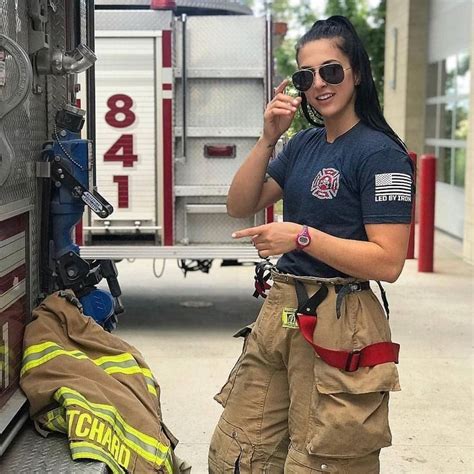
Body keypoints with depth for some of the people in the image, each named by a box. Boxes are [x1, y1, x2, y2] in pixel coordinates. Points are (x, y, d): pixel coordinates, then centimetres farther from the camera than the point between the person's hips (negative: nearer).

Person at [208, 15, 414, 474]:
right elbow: (240, 206, 8)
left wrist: (303, 236, -20)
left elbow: (387, 262, -18)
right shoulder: (303, 144, 12)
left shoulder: (381, 154, -12)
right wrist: (267, 139, -4)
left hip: (337, 326, -8)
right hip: (280, 314, 8)